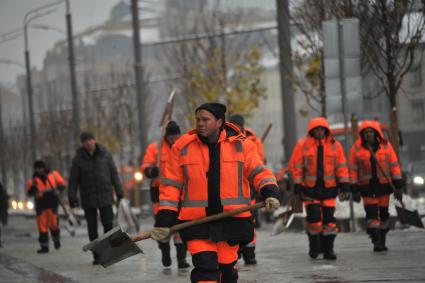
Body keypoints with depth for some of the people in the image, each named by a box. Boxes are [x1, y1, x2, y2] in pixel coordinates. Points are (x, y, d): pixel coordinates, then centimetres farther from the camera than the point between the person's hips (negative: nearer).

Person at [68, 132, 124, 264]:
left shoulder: (105, 155, 1)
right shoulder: (78, 159, -1)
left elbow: (114, 174, 5)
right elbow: (73, 180, 1)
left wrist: (119, 193, 2)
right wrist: (72, 197, -6)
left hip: (105, 197, 0)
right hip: (88, 199, 0)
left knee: (108, 224, -7)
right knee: (92, 228, 2)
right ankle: (97, 256, 7)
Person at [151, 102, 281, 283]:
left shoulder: (240, 145, 1)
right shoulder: (183, 146, 2)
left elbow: (259, 172, -1)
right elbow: (171, 186, 4)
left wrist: (270, 193, -22)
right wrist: (164, 220, -2)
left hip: (231, 220, 1)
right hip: (197, 221, -1)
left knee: (227, 268, 9)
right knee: (204, 267, -13)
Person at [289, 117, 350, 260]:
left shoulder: (335, 145, 3)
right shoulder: (303, 145, -2)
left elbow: (341, 167, 6)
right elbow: (296, 166, -1)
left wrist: (344, 186, 1)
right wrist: (298, 187, -5)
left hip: (328, 188, 2)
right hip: (310, 188, -2)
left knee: (329, 219, 1)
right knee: (314, 217, -5)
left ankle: (328, 249, 9)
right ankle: (314, 246, 15)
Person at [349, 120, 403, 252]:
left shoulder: (386, 146, 0)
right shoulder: (356, 148, -1)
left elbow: (394, 166, 1)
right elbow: (353, 169, 0)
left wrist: (398, 186, -3)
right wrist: (354, 189, -4)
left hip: (383, 185, 1)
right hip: (367, 187, -1)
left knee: (383, 213, 9)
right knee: (371, 213, -11)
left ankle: (382, 242, 21)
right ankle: (376, 242, -16)